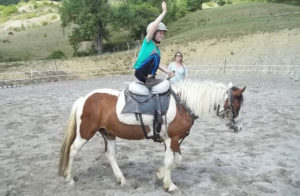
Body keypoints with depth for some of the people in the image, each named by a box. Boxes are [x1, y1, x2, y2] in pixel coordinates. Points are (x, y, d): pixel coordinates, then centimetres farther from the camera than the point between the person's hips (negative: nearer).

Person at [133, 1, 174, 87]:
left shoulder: (158, 49, 15)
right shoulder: (148, 41, -5)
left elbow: (157, 64, 8)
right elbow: (154, 25, -19)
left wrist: (168, 72, -5)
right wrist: (164, 12, -15)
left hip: (146, 74, 8)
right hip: (140, 71, -8)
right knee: (155, 56, -26)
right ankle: (150, 79, -24)